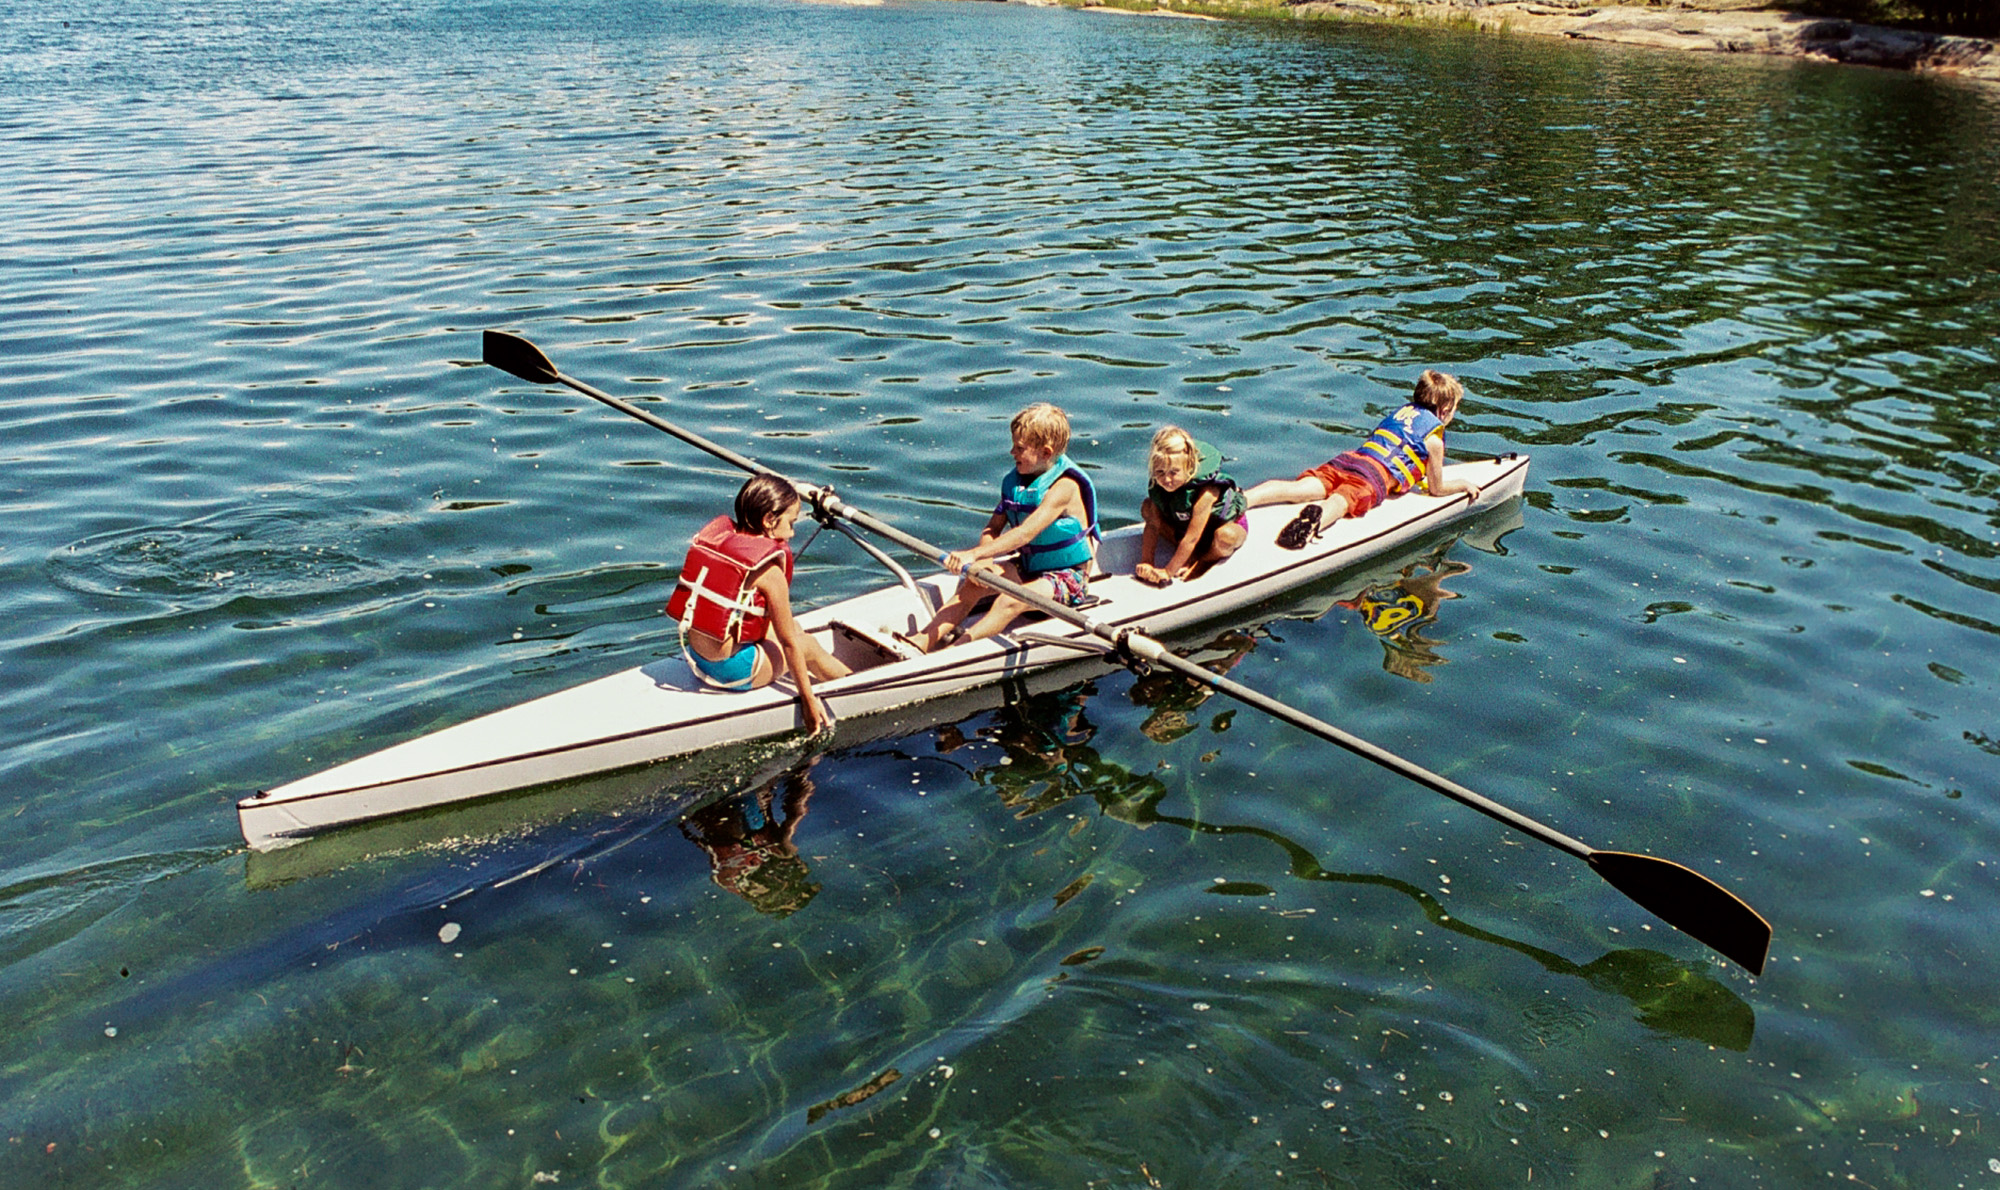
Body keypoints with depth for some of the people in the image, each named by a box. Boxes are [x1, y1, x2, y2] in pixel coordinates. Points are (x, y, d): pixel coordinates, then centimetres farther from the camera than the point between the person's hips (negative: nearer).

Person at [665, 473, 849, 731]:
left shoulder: (715, 534, 1)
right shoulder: (768, 570, -19)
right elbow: (789, 644, -14)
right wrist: (808, 699, -5)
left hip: (695, 657, 8)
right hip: (732, 670, -8)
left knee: (791, 626, 26)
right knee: (806, 645, 17)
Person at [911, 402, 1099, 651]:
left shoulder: (1064, 486, -22)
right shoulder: (1014, 481, 3)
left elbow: (1025, 533, -32)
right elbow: (993, 528, 1)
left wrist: (975, 554, -39)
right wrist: (981, 561, -22)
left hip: (1067, 577, -7)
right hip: (1028, 567, 7)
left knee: (1012, 600, -31)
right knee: (974, 582, -14)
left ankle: (955, 648, -42)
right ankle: (922, 642, -24)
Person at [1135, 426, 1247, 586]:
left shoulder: (1206, 490, -40)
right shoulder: (1159, 483, -23)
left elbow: (1192, 537, -40)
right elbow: (1153, 524, -21)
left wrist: (1168, 572, -39)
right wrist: (1146, 563, -31)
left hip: (1231, 525, -5)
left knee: (1224, 537, -42)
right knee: (1147, 508, -14)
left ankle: (1207, 558, -6)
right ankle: (1190, 554, -10)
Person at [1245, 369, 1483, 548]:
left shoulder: (1404, 410, 33)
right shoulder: (1434, 439, 13)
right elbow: (1437, 489, 21)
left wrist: (1416, 477, 62)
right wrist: (1463, 484, 40)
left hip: (1346, 459, 5)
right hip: (1375, 476, -5)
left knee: (1300, 489, -18)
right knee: (1340, 501, -34)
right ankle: (1317, 514, -70)